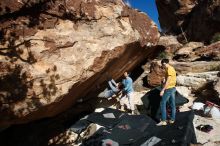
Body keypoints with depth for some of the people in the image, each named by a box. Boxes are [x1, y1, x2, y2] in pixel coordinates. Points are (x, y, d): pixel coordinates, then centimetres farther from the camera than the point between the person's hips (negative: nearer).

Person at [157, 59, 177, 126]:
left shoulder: (169, 69, -17)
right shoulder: (171, 68, 13)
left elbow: (167, 81, -22)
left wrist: (162, 90, -21)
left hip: (169, 89, -10)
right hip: (172, 88, 10)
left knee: (163, 103, -6)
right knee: (172, 104, 12)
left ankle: (163, 121, -4)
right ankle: (172, 119, 21)